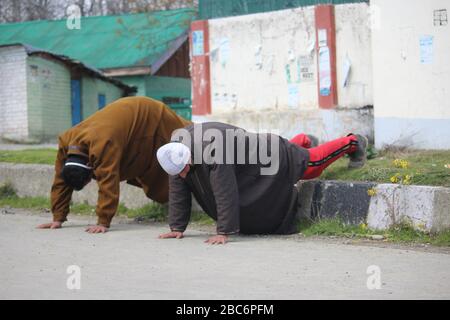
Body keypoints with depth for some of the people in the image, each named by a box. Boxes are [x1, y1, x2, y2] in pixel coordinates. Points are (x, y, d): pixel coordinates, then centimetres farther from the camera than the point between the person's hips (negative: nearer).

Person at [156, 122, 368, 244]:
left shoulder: (213, 151, -45)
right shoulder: (175, 153, -24)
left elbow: (225, 194, -44)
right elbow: (178, 192, -15)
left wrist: (223, 233, -42)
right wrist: (177, 228, -16)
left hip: (268, 157, -7)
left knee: (313, 162, 17)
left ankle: (352, 143, 42)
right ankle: (302, 141, 69)